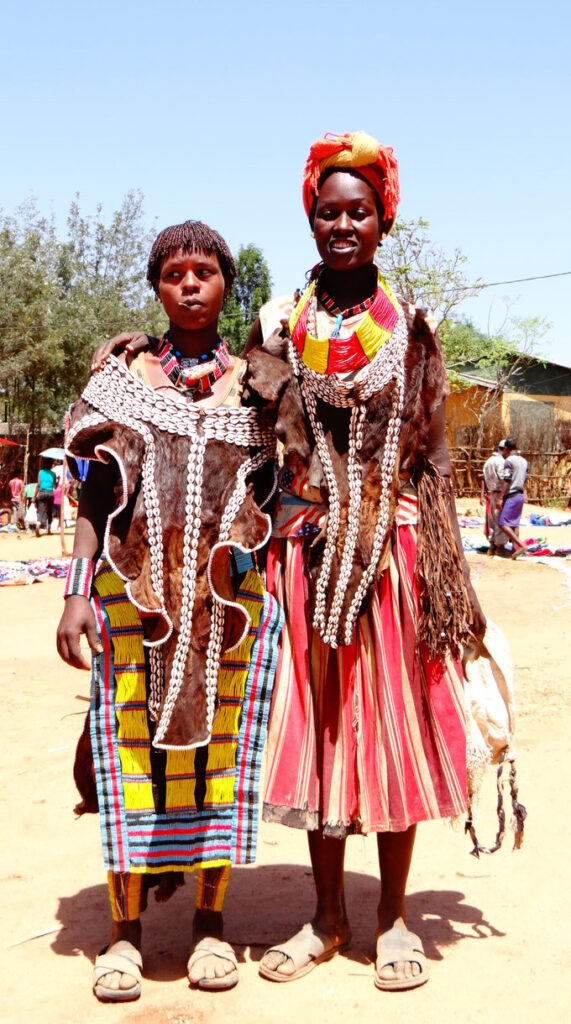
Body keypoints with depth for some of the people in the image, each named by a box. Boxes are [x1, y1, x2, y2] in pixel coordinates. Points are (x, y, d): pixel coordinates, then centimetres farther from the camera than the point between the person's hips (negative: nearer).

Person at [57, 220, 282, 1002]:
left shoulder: (254, 384, 9)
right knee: (131, 740, -1)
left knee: (220, 740, 2)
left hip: (230, 594, 1)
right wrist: (77, 593, -6)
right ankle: (125, 926, 11)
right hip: (136, 589, 0)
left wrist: (265, 597, 4)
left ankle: (211, 918, 16)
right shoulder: (126, 379, 7)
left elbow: (272, 498, 11)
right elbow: (99, 496, 4)